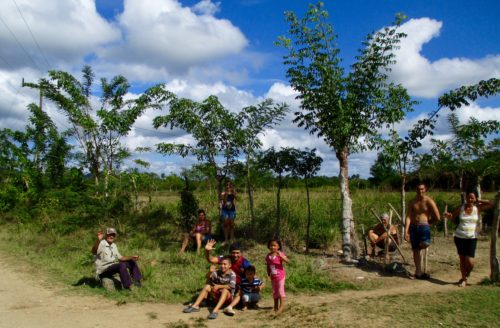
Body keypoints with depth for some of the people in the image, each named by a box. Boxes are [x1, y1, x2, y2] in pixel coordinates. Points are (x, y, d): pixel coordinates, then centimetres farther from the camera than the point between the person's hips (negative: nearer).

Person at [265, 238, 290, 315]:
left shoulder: (280, 254, -12)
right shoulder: (268, 256, 2)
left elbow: (288, 261, -25)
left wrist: (281, 256, -39)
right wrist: (268, 274, 7)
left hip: (280, 276, -5)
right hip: (273, 277, 5)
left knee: (280, 290, -4)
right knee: (274, 292, 15)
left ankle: (281, 306, 5)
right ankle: (276, 307, 26)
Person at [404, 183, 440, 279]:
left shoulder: (429, 201, -4)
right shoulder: (413, 202, 6)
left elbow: (437, 217, -5)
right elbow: (408, 217, 1)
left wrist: (428, 223, 6)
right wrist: (406, 231, -7)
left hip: (424, 226, -3)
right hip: (413, 227, 3)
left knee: (425, 244, -29)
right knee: (415, 250, 6)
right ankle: (418, 272, 16)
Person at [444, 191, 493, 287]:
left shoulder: (478, 208, 0)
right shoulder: (460, 208, 2)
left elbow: (491, 204, -6)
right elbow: (452, 216, 11)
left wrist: (478, 201, -4)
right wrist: (447, 215, -11)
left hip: (472, 238, -1)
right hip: (459, 237, 1)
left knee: (469, 261, -9)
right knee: (462, 258, 8)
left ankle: (466, 276, 21)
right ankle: (463, 279, 24)